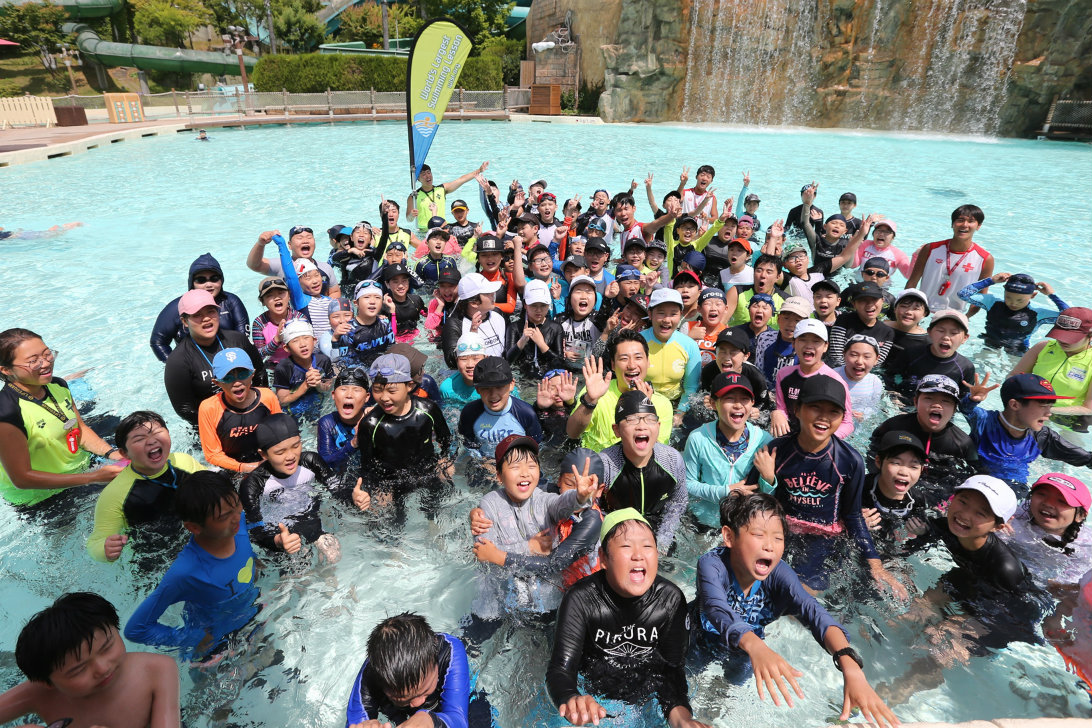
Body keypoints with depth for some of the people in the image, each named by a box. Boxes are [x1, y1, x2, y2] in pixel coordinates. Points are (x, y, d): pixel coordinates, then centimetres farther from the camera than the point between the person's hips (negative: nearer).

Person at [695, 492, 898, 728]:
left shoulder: (778, 573, -27)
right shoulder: (712, 564, -36)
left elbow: (813, 612, -42)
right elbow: (718, 610, -54)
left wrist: (851, 669, -60)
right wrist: (754, 646, -75)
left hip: (743, 656, 3)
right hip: (706, 644, -2)